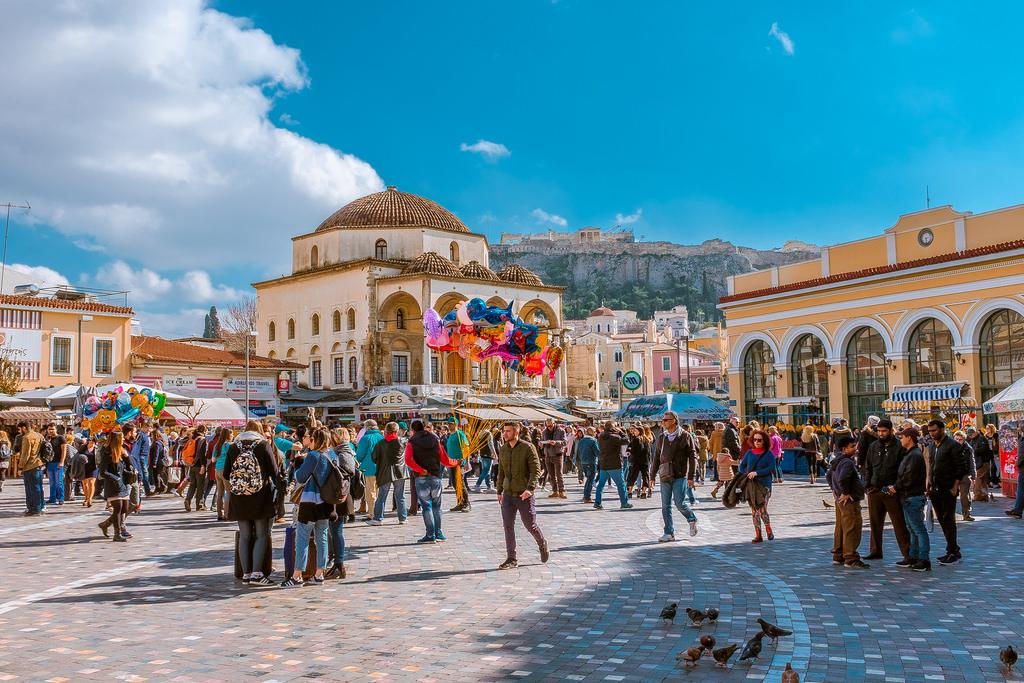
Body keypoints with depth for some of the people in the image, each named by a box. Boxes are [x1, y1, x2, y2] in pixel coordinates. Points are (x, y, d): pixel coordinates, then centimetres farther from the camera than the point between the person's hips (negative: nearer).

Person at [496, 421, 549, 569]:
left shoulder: (527, 447, -11)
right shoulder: (502, 450, 7)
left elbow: (536, 470, -14)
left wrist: (530, 488, -27)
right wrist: (499, 491, 18)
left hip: (524, 495, -5)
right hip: (508, 495, 5)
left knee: (530, 525, 6)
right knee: (508, 526, -1)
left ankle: (543, 546, 34)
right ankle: (512, 559, 7)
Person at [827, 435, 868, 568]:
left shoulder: (837, 461, 13)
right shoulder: (847, 462, -18)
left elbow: (830, 474, 28)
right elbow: (842, 479, -33)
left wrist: (834, 489, 25)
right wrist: (845, 493, -20)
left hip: (840, 500, 10)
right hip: (849, 501, -10)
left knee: (841, 527, 15)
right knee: (852, 529, -8)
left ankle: (838, 556, 22)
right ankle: (851, 559, -7)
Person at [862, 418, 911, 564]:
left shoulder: (899, 447, -5)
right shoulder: (873, 446, 11)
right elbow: (867, 468, 14)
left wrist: (896, 487, -15)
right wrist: (867, 486, 5)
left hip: (892, 492, -5)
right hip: (874, 491, 5)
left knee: (899, 524, -2)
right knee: (875, 523, 13)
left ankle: (907, 553, 3)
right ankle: (876, 551, 23)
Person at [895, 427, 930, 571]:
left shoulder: (915, 455, -16)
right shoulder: (909, 454, 16)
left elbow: (908, 478, -20)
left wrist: (896, 487, -10)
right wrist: (897, 487, 9)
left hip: (913, 497, -11)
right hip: (908, 497, 11)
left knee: (918, 529, -7)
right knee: (912, 529, 15)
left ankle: (924, 560, -4)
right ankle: (913, 557, 22)